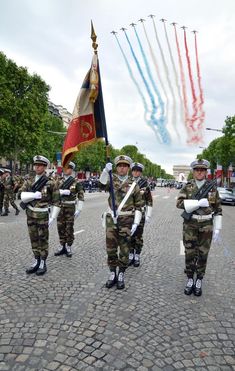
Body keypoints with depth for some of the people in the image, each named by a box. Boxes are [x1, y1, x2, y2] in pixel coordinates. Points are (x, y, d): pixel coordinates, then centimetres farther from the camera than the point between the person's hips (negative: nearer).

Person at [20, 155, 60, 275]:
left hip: (42, 215, -4)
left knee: (43, 239, 5)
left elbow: (56, 202, -6)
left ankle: (43, 263, 17)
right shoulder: (28, 181, 5)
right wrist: (35, 195, -21)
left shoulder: (50, 183, -8)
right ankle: (36, 261, 27)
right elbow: (23, 196, -6)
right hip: (30, 214, 5)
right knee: (33, 239, 13)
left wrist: (52, 218, -10)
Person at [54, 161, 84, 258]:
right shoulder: (59, 181, 7)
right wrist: (63, 192, -22)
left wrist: (79, 209, -11)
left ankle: (68, 248, 15)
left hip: (70, 207, -3)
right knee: (61, 227, 9)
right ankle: (62, 247, 22)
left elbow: (81, 196, -5)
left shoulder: (76, 182, -3)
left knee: (69, 228, 2)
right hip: (60, 207, 4)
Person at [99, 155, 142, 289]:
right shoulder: (111, 179, 4)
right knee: (111, 248, 8)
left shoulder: (133, 185, 2)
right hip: (111, 218, 1)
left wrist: (136, 223, -5)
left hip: (126, 220, -1)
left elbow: (138, 206, 3)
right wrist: (106, 170, -38)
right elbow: (103, 183, -21)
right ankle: (113, 274, 25)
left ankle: (121, 275, 22)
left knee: (124, 249, 6)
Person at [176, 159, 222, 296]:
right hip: (190, 225, 0)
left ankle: (199, 281, 25)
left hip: (206, 225, 1)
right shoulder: (187, 187, -2)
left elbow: (218, 210, 3)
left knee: (203, 254, 9)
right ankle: (190, 279, 24)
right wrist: (199, 203, -24)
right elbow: (179, 203, -16)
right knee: (190, 254, 6)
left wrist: (217, 228, -2)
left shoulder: (212, 188, 0)